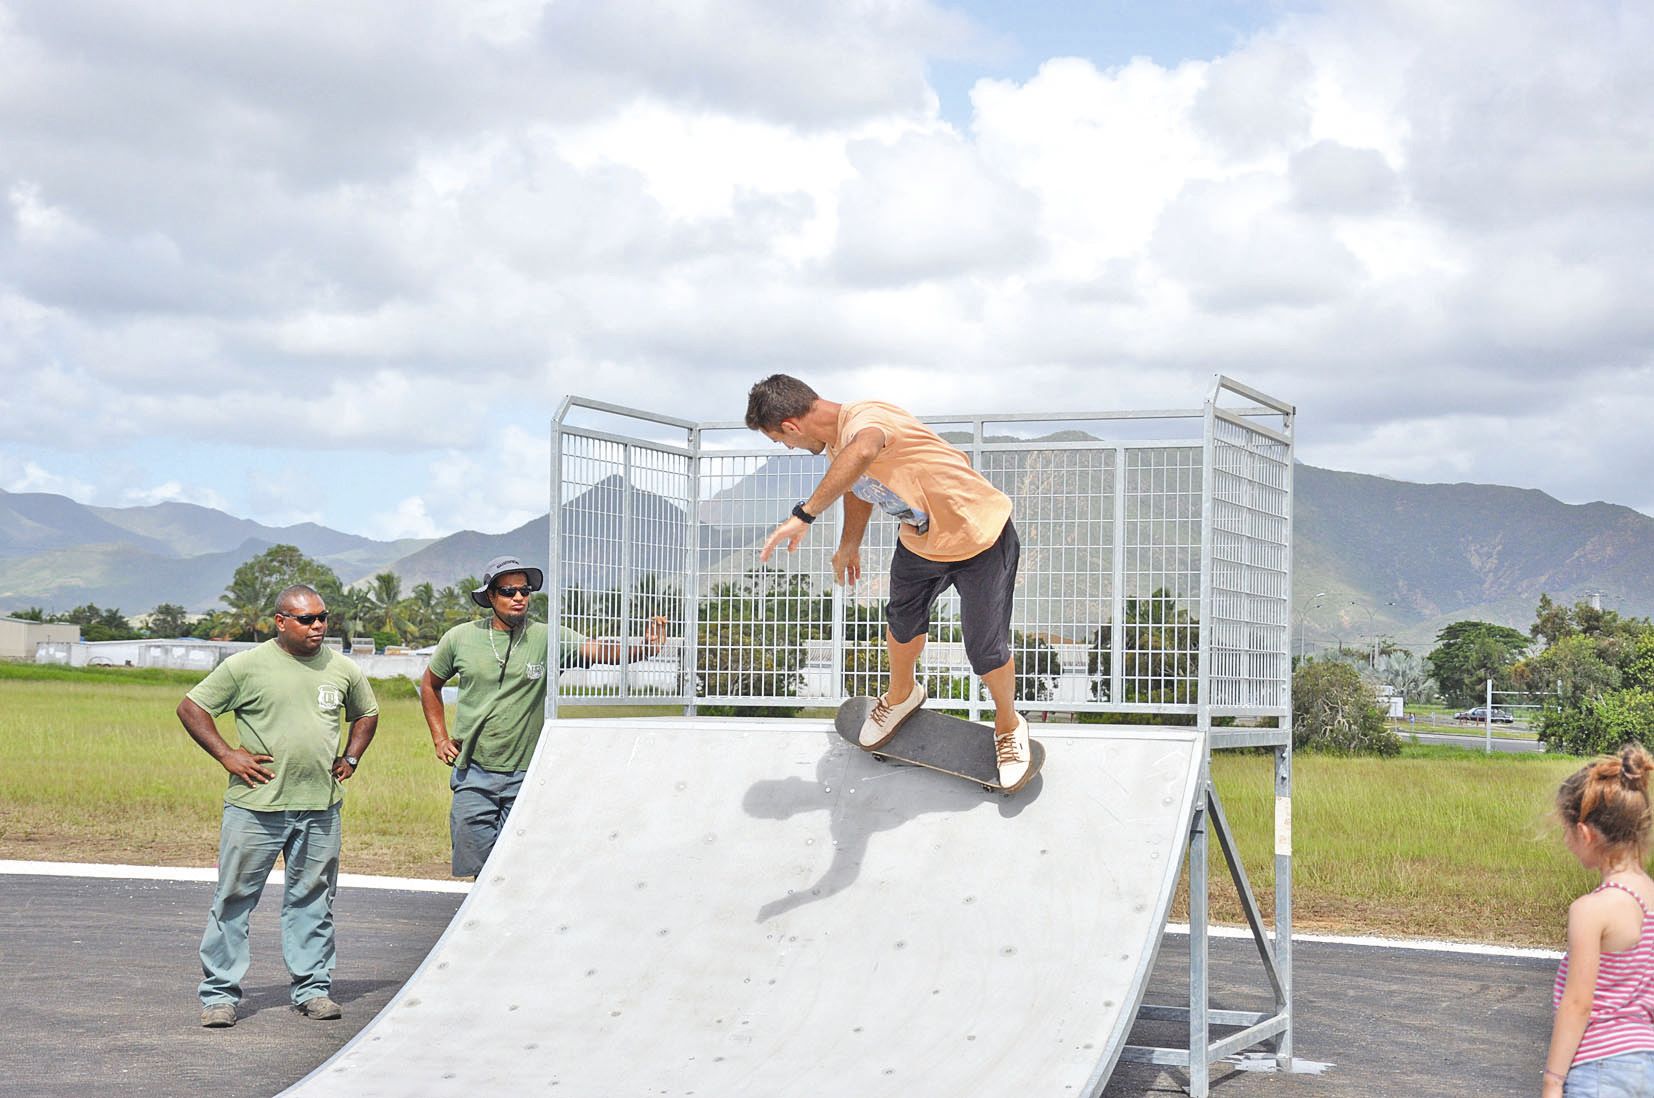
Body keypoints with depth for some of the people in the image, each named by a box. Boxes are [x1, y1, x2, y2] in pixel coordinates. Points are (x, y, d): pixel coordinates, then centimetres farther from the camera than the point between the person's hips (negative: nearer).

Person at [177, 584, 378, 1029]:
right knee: (234, 898, 0)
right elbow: (190, 707, 2)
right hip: (256, 806, -3)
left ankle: (312, 987, 19)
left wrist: (350, 759, 13)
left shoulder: (343, 670, 9)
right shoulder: (247, 666, -3)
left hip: (320, 807, 3)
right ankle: (219, 993, 7)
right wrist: (226, 755, -5)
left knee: (312, 900, 10)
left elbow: (367, 714, 27)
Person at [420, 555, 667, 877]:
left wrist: (642, 648, -38)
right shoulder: (460, 638, 2)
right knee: (478, 863, 1)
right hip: (473, 773, 1)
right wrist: (439, 739, 12)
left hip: (525, 775, -1)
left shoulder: (548, 639, -4)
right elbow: (430, 684, 19)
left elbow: (600, 651, -19)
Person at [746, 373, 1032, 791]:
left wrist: (804, 515, -58)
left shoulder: (865, 419, -35)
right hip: (919, 542, 8)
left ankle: (1008, 725, 31)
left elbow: (862, 453, -61)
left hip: (980, 540, -8)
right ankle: (901, 696, 53)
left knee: (987, 653, 2)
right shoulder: (837, 440, -6)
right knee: (902, 624, 23)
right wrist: (849, 544, 24)